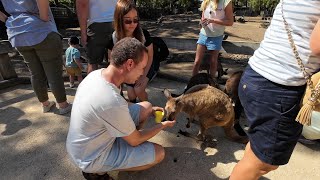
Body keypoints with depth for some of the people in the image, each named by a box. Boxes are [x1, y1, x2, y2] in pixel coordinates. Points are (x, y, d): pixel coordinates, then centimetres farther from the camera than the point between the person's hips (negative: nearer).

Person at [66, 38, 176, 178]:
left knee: (146, 106, 3)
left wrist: (149, 111, 7)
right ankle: (98, 170, 5)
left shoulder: (97, 73, -12)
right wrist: (163, 125, -3)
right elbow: (135, 140, -18)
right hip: (91, 158, -7)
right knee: (159, 153, -4)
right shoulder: (113, 102, -38)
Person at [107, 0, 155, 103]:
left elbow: (150, 57, -12)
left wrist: (144, 76, -12)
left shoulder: (144, 34, -27)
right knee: (131, 95, -5)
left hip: (144, 68, -1)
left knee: (138, 90, -21)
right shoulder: (113, 38, -23)